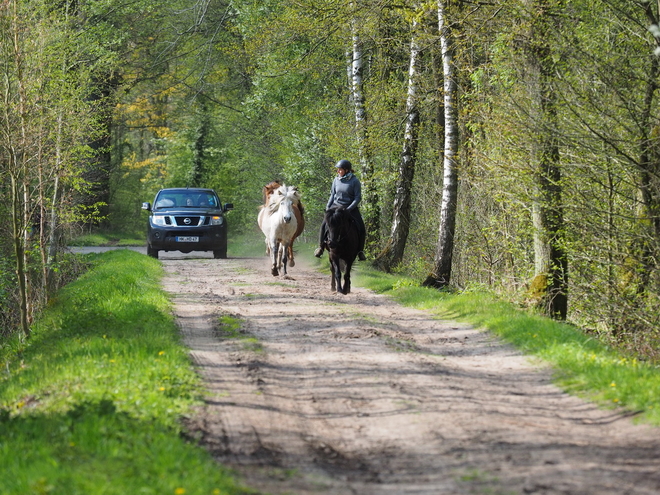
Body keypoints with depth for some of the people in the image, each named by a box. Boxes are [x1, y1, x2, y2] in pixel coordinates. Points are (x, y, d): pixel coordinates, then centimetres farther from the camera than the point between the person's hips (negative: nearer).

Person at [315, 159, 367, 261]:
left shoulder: (355, 181, -10)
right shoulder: (336, 180, 3)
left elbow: (358, 197, -10)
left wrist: (349, 209, -20)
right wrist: (328, 207, 2)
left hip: (350, 207, -3)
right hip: (336, 206, 3)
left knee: (361, 229, -17)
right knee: (324, 225, -15)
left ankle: (360, 251, -3)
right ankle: (321, 246, -1)